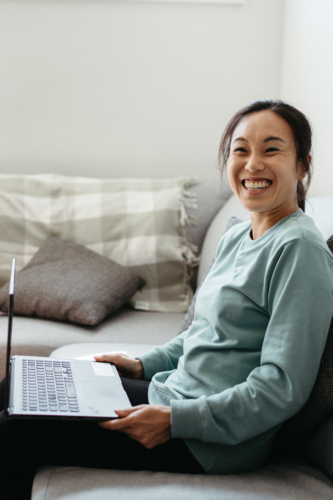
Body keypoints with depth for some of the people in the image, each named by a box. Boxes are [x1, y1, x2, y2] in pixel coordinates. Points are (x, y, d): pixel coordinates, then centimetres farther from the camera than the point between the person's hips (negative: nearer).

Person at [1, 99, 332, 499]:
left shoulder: (300, 248, -18)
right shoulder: (236, 238, 10)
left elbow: (284, 387, -22)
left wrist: (174, 421, -23)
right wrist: (144, 365, 11)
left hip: (213, 440, -9)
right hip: (173, 396, 9)